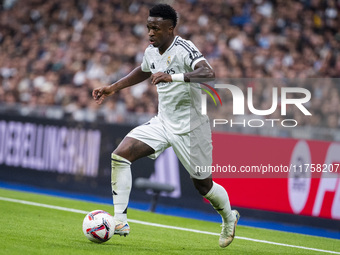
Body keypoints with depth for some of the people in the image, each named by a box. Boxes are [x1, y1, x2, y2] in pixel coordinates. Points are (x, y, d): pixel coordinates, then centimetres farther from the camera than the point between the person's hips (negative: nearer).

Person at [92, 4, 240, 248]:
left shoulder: (184, 49, -20)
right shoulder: (151, 52, 3)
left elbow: (208, 73, -38)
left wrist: (173, 77, -49)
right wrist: (113, 88, 21)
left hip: (190, 128, -6)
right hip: (162, 122, 6)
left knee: (203, 185, 6)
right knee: (120, 155, -14)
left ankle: (229, 218, 39)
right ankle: (120, 222, -13)